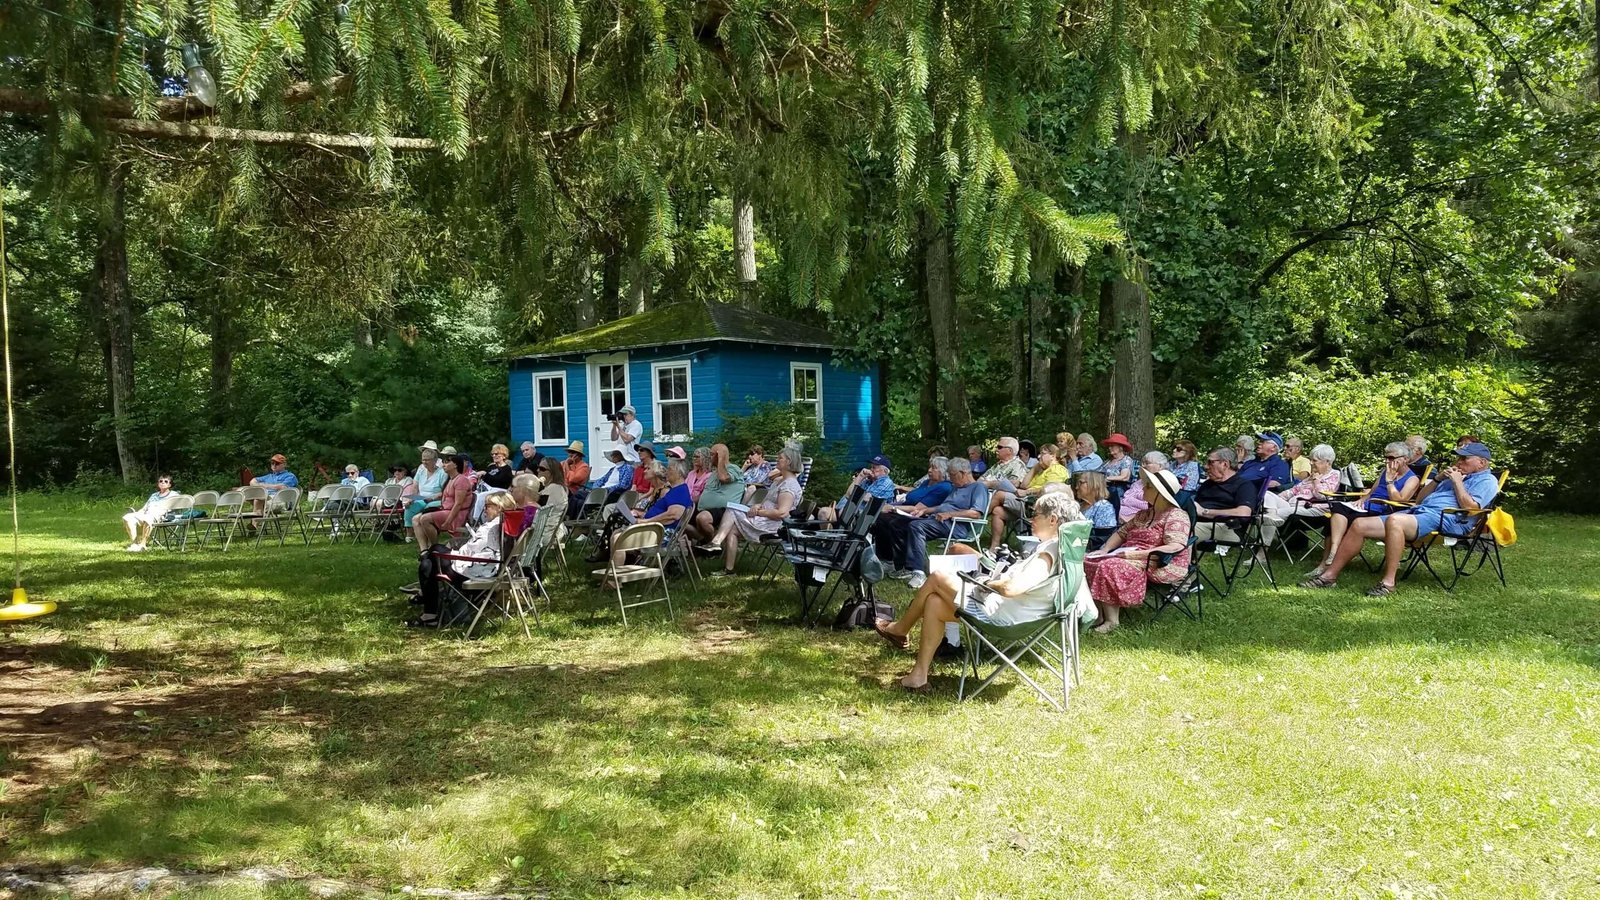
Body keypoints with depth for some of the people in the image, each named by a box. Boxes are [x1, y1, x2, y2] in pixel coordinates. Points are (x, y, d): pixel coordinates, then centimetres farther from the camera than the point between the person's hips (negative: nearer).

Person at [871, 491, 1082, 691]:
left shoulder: (1049, 554, -24)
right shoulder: (1047, 547, 8)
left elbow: (1011, 588, -34)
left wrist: (988, 584, -15)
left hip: (998, 614, -10)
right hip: (1001, 607, 10)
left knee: (937, 578, 0)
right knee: (934, 603, 9)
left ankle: (900, 630, 22)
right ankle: (919, 674, 11)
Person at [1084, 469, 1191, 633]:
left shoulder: (1176, 516, -9)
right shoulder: (1144, 514, 20)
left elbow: (1175, 547, -23)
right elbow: (1121, 533, 22)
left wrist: (1138, 554, -27)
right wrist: (1104, 550, 1)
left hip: (1162, 566, -9)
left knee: (1109, 566, -31)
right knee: (1089, 562, -10)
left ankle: (1111, 620, -23)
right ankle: (1097, 614, -12)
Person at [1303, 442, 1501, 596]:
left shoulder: (1486, 480, 9)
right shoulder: (1454, 477, 34)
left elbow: (1470, 508, -11)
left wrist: (1458, 481, -3)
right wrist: (1438, 479, 20)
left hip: (1444, 519, -9)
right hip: (1417, 512, 9)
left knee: (1394, 520, -41)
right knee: (1359, 525, -7)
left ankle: (1388, 582, -37)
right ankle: (1330, 575, -8)